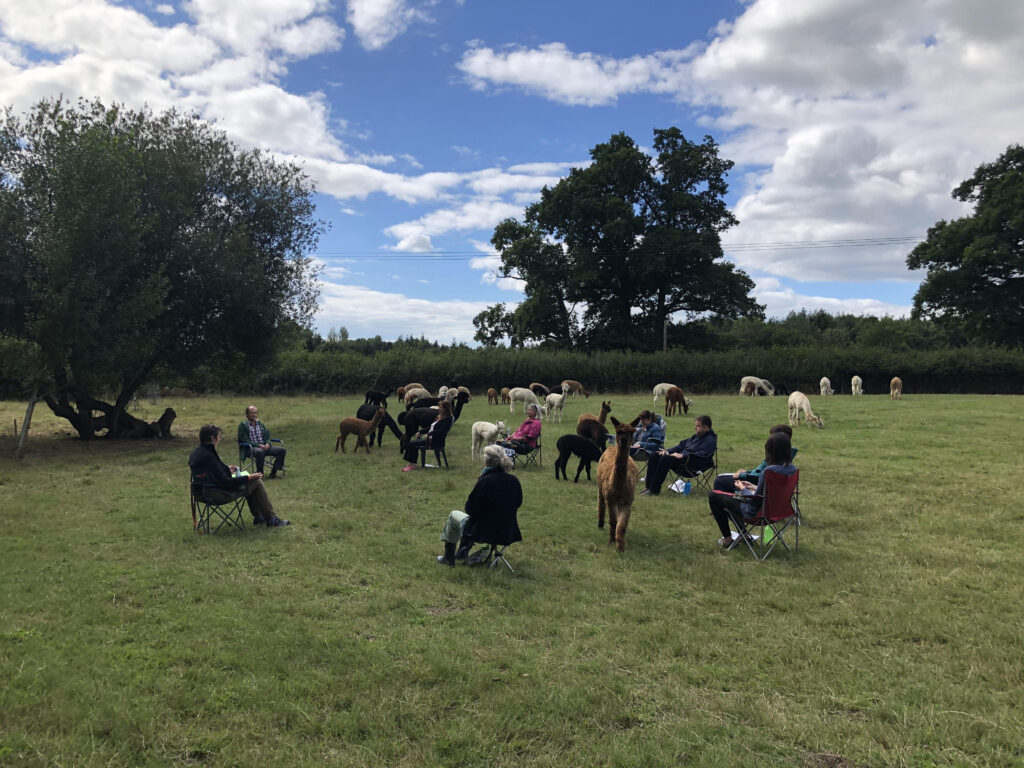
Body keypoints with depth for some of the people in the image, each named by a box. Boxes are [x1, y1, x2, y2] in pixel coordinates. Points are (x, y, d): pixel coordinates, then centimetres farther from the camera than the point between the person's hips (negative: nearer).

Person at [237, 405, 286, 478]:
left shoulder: (261, 424, 21)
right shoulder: (242, 425, 3)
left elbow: (267, 437, 18)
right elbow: (244, 441, -8)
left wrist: (268, 444, -7)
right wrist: (259, 445, -18)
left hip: (264, 447, 6)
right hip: (251, 448, -6)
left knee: (282, 450, -15)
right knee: (260, 452, -41)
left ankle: (273, 472, -12)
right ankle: (259, 473, -25)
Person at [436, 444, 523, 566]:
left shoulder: (484, 481, -24)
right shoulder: (514, 480, -7)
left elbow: (470, 509, -15)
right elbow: (518, 504, 7)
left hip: (486, 532, -6)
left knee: (453, 515, 23)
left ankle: (448, 558, 34)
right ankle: (462, 554, 47)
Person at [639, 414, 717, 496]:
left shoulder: (710, 439, -5)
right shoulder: (696, 436, 24)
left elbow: (702, 454, -21)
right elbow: (682, 445, 26)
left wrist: (683, 455, -26)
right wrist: (667, 450, 8)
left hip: (694, 467, -10)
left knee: (665, 459, -31)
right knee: (654, 456, -3)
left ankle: (654, 490, -29)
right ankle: (648, 485, -10)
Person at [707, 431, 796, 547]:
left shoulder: (768, 471, -31)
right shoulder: (792, 469, -8)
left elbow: (754, 503, -22)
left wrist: (742, 488, -4)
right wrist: (754, 487, 12)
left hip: (757, 511, -8)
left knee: (713, 495, 8)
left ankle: (727, 539, 17)